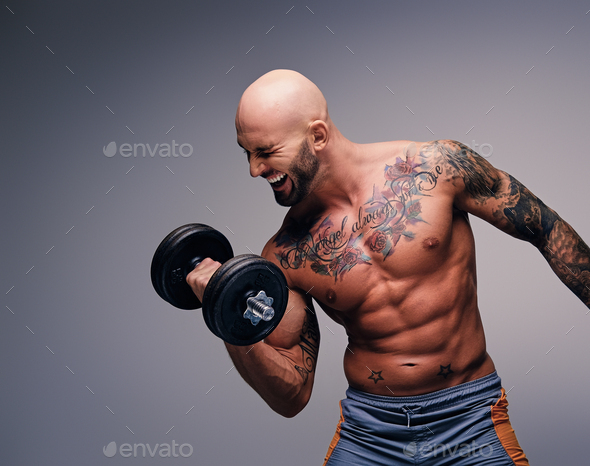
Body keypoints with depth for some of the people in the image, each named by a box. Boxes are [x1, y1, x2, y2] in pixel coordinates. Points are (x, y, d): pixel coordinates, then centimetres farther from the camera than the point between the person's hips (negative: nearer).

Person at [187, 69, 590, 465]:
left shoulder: (435, 167, -13)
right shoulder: (285, 256, -6)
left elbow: (546, 229, -1)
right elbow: (293, 397, -2)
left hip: (469, 420, -1)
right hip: (367, 431, 1)